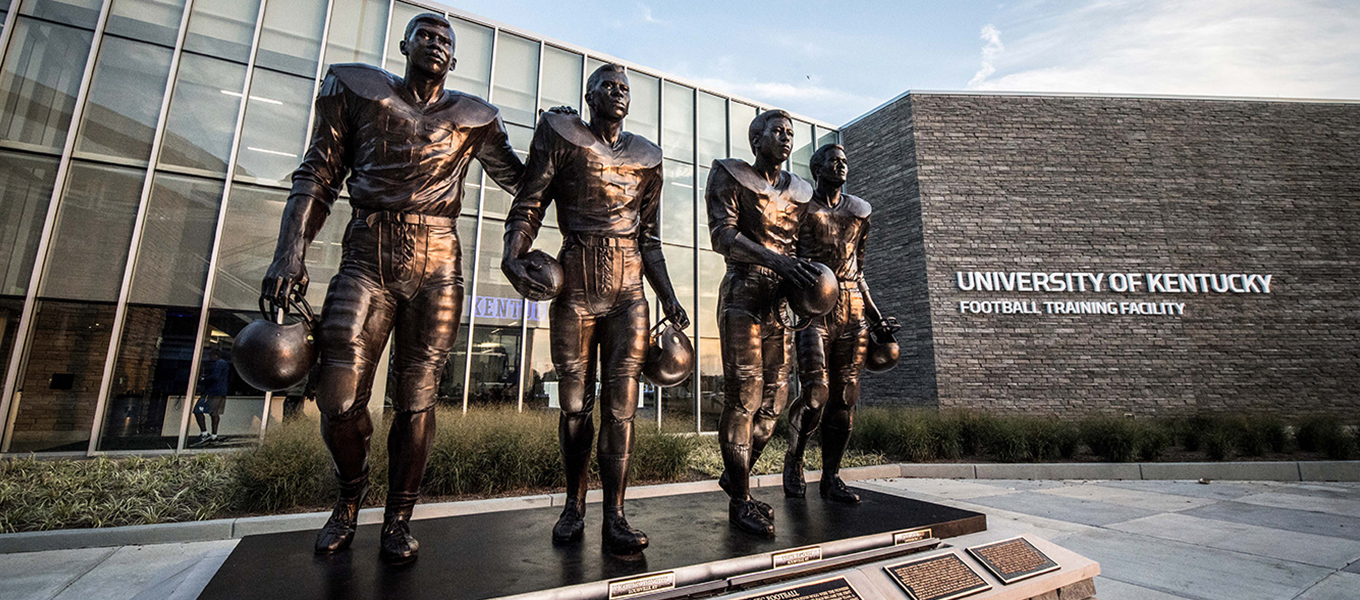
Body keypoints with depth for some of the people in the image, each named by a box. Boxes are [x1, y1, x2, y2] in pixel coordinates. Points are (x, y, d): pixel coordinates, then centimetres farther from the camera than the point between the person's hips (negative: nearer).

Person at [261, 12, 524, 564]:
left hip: (436, 265, 0)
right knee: (338, 400, -4)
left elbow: (520, 181, 20)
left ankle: (398, 520, 18)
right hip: (367, 258, 1)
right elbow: (318, 177, 8)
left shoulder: (472, 119, 14)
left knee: (416, 400, 1)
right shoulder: (357, 91, 13)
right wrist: (290, 252, -2)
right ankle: (350, 496, 27)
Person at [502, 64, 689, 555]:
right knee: (574, 404, 4)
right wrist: (513, 255, -19)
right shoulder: (560, 137, 8)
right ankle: (574, 505, 23)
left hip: (629, 293, 2)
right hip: (575, 288, -2)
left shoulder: (644, 157, 17)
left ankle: (615, 518, 7)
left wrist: (668, 297, 10)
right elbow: (527, 207, 1)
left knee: (621, 404, -2)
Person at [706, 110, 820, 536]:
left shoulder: (798, 192, 19)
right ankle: (740, 501, 5)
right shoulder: (730, 176, 2)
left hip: (783, 299, 6)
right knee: (743, 396, -7)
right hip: (743, 295, -6)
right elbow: (723, 234, -12)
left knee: (775, 396, 7)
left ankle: (736, 474, 26)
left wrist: (805, 281, 1)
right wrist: (777, 260, -24)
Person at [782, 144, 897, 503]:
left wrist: (875, 316, 17)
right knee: (816, 394, -12)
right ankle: (794, 460, 13)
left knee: (845, 398, 3)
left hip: (853, 312, 5)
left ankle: (831, 477, 15)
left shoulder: (859, 211, 18)